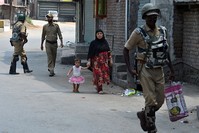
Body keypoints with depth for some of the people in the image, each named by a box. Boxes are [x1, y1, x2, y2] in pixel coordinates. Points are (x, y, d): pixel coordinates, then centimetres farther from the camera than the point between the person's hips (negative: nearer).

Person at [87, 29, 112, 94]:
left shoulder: (105, 42, 9)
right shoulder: (93, 43, -2)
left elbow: (108, 51, 14)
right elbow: (90, 52, -4)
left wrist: (110, 59, 10)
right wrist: (89, 61, -10)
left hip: (104, 60, 4)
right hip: (96, 61, -4)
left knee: (105, 73, -2)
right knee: (98, 74, -7)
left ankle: (98, 86, 17)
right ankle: (99, 89, -3)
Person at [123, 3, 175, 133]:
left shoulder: (162, 31, 7)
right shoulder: (139, 32, -8)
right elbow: (126, 49, -2)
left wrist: (172, 70, 15)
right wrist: (130, 68, -11)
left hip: (159, 70, 5)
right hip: (146, 70, -5)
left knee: (160, 100, 9)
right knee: (151, 100, -8)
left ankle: (143, 114, 36)